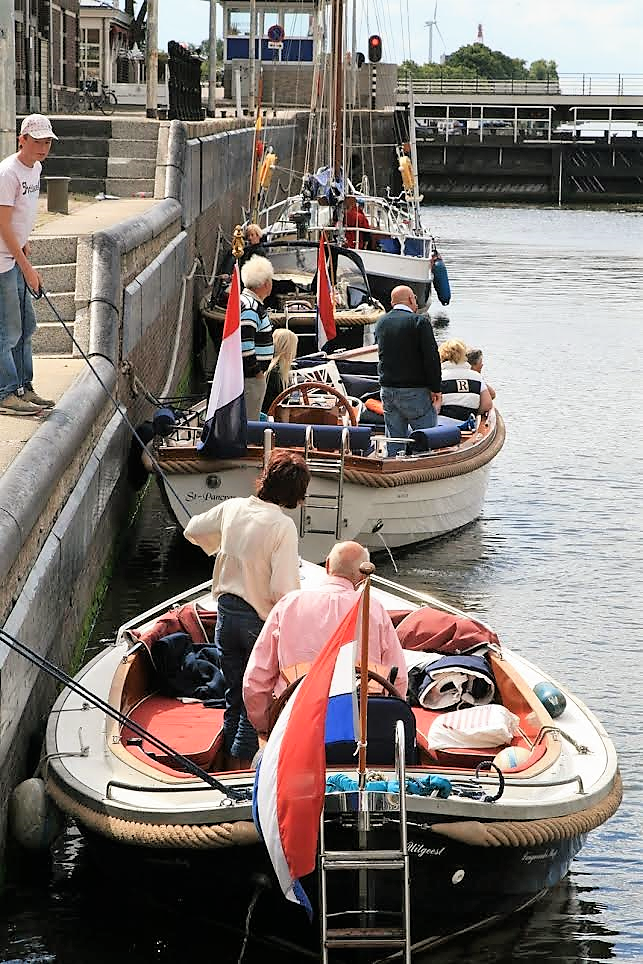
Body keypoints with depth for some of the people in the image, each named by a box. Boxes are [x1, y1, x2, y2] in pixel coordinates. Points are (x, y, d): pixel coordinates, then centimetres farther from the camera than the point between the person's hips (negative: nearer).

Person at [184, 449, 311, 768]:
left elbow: (192, 530, 16)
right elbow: (283, 589, -23)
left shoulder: (232, 508, -3)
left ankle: (230, 759, 28)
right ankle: (241, 760, 10)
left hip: (226, 613, 6)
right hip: (261, 620, -6)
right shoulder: (283, 526, -19)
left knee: (234, 695, 19)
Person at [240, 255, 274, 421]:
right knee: (250, 423, -7)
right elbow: (244, 343, -26)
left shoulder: (252, 303, 15)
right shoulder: (250, 307, -19)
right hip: (250, 376, -11)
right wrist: (255, 369, -17)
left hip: (252, 374, 11)